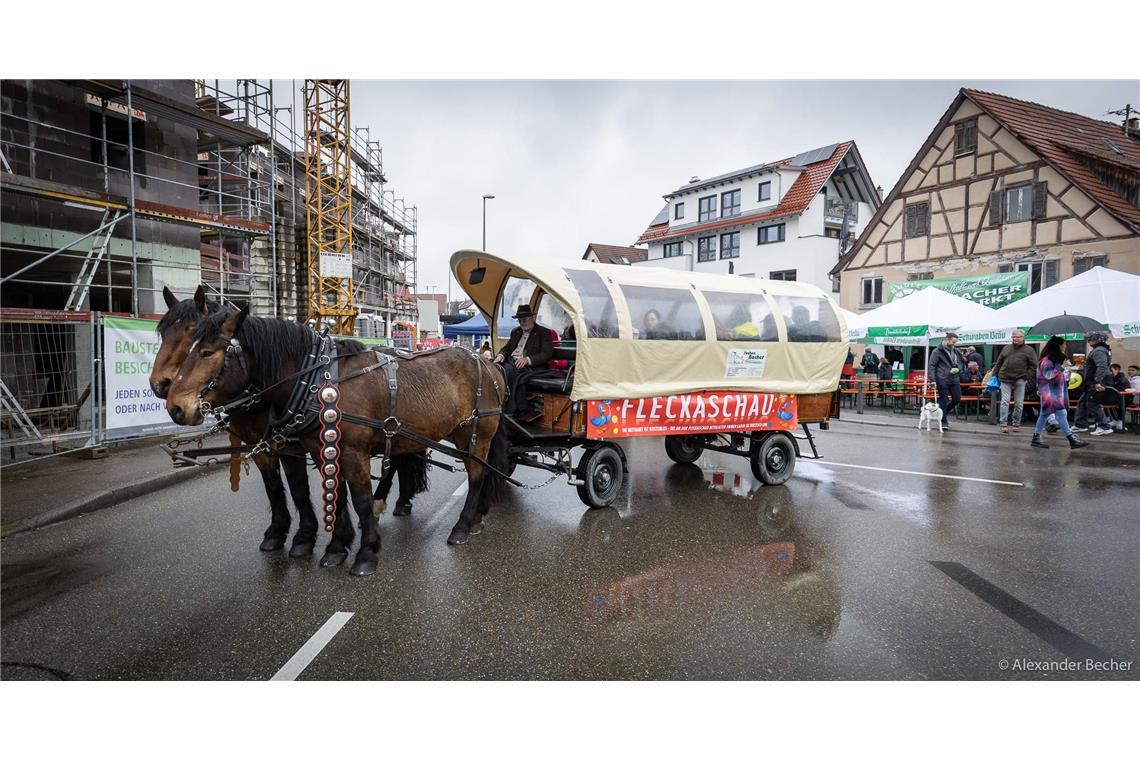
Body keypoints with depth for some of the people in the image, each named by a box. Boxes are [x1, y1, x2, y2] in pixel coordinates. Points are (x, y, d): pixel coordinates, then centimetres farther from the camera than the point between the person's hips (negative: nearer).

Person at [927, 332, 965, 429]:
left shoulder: (956, 352, 13)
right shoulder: (937, 351, -6)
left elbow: (961, 363, 22)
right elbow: (931, 366, -9)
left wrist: (957, 369, -2)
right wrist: (933, 379, -17)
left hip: (954, 380, 6)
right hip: (942, 380, -6)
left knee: (957, 398, 4)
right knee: (943, 400, -1)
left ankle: (944, 412, 30)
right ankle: (944, 422, 7)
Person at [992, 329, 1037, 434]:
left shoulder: (1029, 350, 7)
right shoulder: (1006, 348, 13)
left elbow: (1034, 366, 4)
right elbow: (998, 363, 16)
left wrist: (1027, 377, -7)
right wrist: (995, 375, 8)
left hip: (1020, 380, -1)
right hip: (1005, 379, 1)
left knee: (1019, 403, 3)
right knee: (1004, 401, -5)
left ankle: (1016, 424, 13)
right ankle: (1003, 424, -4)